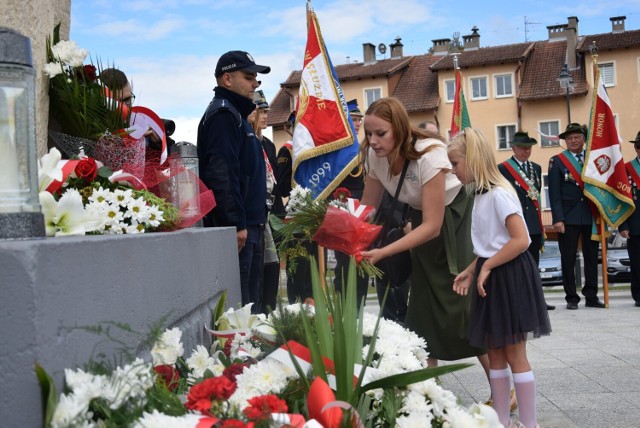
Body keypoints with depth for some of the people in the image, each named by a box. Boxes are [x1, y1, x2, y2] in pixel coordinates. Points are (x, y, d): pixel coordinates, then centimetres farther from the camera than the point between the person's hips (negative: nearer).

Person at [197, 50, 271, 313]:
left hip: (247, 224, 11)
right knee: (238, 303, -9)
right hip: (236, 226, -11)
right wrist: (237, 224, -24)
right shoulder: (222, 114, -10)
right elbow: (221, 173, -21)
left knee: (251, 299, 14)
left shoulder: (235, 114, 22)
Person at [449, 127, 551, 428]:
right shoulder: (481, 195, 11)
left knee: (515, 355, -2)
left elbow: (520, 240, -23)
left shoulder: (499, 194, -17)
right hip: (491, 279, 9)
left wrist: (486, 268, -18)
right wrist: (471, 271, 8)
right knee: (495, 353, 13)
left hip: (509, 278, -9)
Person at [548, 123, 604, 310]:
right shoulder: (557, 161, 1)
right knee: (568, 259, 1)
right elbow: (554, 193, -4)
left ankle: (591, 296, 15)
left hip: (591, 215, 3)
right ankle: (571, 298, 8)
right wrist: (558, 219, -12)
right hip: (568, 217, -3)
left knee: (592, 257, 7)